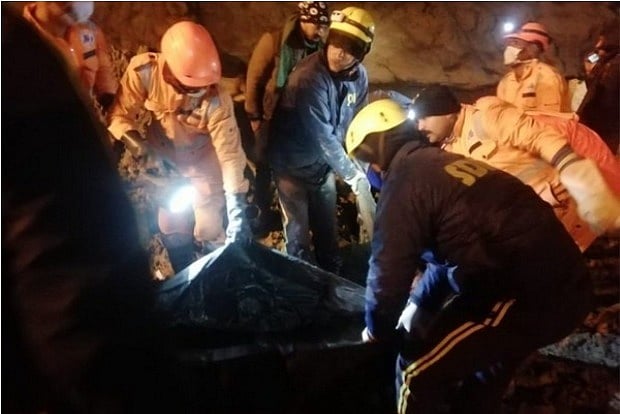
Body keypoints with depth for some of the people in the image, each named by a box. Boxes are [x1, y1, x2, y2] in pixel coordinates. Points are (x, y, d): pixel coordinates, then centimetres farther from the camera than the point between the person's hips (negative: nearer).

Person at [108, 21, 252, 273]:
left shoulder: (216, 101, -34)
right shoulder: (143, 71, -29)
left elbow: (230, 153, -34)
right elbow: (121, 114, -18)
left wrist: (237, 210, -38)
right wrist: (141, 149, -35)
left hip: (203, 163, -2)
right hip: (165, 159, 3)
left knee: (208, 230, -1)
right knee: (171, 228, 12)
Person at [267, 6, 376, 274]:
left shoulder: (359, 77, -8)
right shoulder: (309, 77, -29)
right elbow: (322, 135, -31)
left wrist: (361, 168, -8)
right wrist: (352, 175, -29)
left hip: (323, 164, 6)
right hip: (292, 164, -6)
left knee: (328, 229, 17)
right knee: (298, 233, 4)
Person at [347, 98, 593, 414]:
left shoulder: (404, 180, -8)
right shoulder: (441, 163, 19)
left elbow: (389, 270, -5)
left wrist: (378, 330, 14)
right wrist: (416, 306, 36)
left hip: (529, 294, -9)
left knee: (419, 370, 3)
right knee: (484, 362, 31)